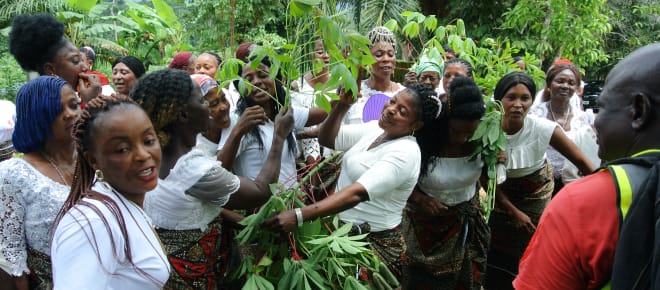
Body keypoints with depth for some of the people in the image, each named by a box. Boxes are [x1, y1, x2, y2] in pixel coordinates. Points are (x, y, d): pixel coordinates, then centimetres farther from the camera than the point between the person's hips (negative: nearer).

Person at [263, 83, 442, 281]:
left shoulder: (405, 152, -23)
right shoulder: (375, 129, 2)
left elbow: (357, 193, -33)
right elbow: (327, 139, 0)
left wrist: (298, 216, -41)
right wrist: (342, 105, -17)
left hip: (373, 243, -7)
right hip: (343, 230, 7)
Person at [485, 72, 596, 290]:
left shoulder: (544, 129, -30)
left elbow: (581, 161, -20)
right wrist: (513, 211, -10)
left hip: (537, 190, -1)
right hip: (504, 191, 1)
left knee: (524, 247, 1)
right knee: (496, 246, 7)